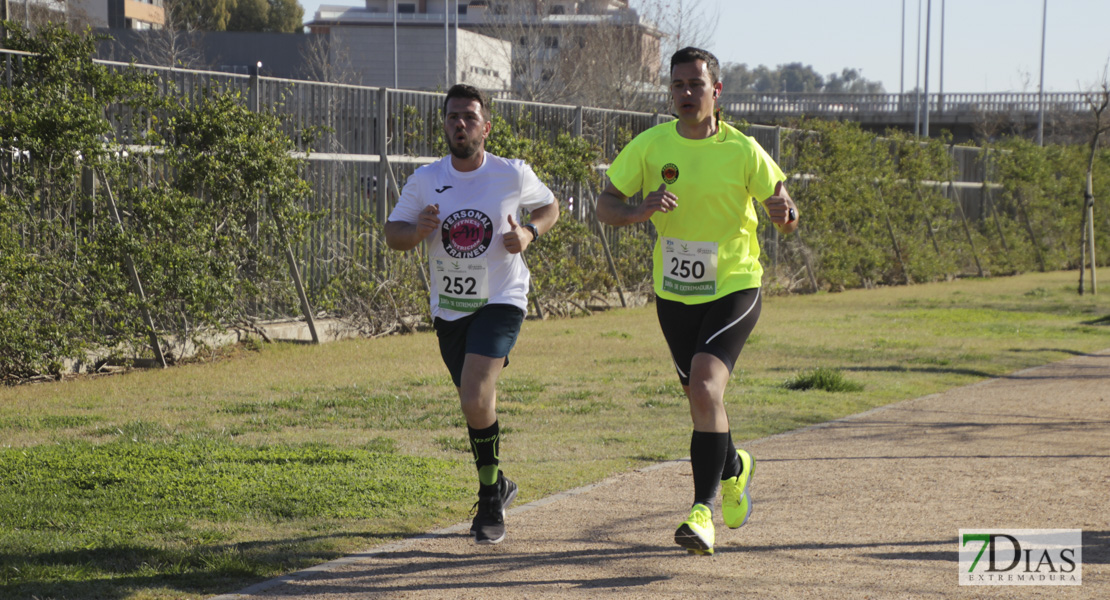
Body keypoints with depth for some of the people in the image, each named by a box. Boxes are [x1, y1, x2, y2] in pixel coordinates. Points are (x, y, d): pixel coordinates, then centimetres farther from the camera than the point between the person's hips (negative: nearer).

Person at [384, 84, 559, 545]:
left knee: (475, 399, -21)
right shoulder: (426, 180, -3)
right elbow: (392, 234, 3)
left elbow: (550, 207, 10)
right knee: (475, 403, 15)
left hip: (500, 302, -4)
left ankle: (490, 501, -4)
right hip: (449, 309, 4)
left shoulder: (513, 175, -7)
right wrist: (418, 229, -20)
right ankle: (497, 486, 40)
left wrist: (529, 234, -11)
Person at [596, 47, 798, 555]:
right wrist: (639, 211, -26)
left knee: (705, 387, -24)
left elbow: (781, 207, -4)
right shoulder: (650, 146, -5)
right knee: (701, 397, 16)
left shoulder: (743, 150, -10)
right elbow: (604, 206, -4)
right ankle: (733, 469, 48)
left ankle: (702, 510, -23)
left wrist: (785, 214, -28)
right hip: (674, 294, 4)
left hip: (734, 288, -4)